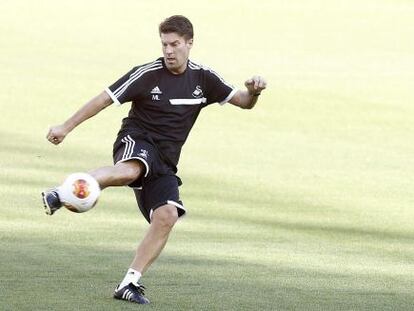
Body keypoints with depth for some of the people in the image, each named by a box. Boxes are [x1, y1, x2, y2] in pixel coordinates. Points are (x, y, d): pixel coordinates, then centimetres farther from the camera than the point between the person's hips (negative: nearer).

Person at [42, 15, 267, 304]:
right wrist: (66, 127, -6)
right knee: (129, 171, -42)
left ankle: (130, 283, -11)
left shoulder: (204, 78, 5)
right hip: (137, 142, -5)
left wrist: (253, 92, -16)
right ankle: (61, 193, -42)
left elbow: (243, 102, 9)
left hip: (165, 161, 5)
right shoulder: (147, 74, -7)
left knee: (167, 216, -17)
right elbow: (105, 99, -5)